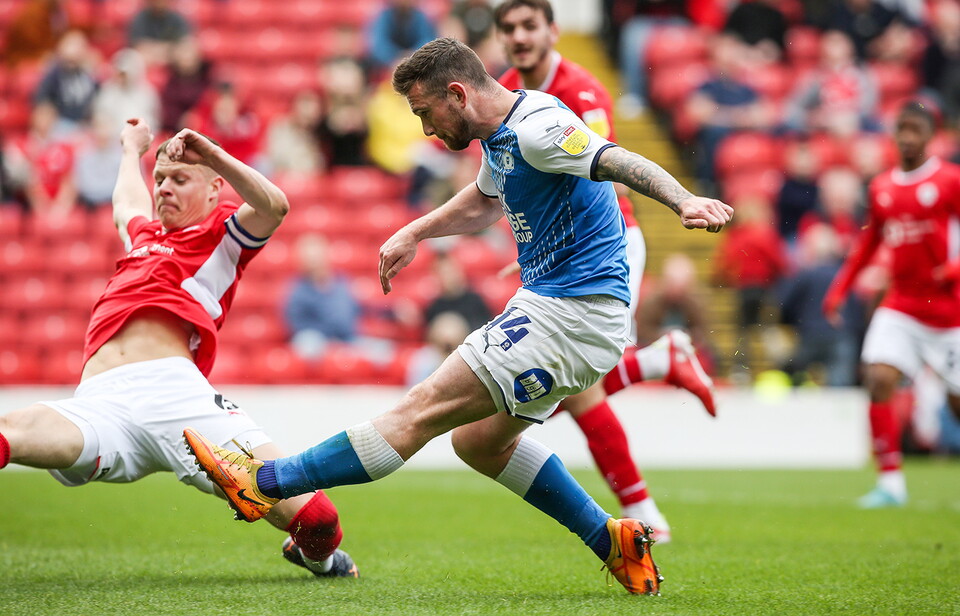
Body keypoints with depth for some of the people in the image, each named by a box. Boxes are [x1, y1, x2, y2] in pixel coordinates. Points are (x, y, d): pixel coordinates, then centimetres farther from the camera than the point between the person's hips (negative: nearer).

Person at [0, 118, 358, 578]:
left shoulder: (224, 234, 21)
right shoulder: (144, 234, 38)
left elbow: (273, 206, -2)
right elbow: (126, 206, 64)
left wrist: (212, 155, -9)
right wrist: (132, 150, 81)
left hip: (173, 389, -3)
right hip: (99, 400, 4)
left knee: (310, 513, -14)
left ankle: (315, 552, 19)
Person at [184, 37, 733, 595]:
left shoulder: (536, 126, -18)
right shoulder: (500, 136, 14)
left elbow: (620, 161, -32)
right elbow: (485, 202, 35)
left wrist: (685, 202, -48)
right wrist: (414, 234, 32)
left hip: (570, 317, -11)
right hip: (552, 304, 11)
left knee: (425, 410, -10)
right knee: (478, 440, 19)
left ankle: (265, 485, -10)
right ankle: (613, 541, 20)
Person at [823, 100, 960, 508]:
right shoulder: (882, 188, 9)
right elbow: (868, 243, 21)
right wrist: (839, 289, 16)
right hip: (899, 305, 4)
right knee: (879, 379, -16)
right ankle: (890, 481, -12)